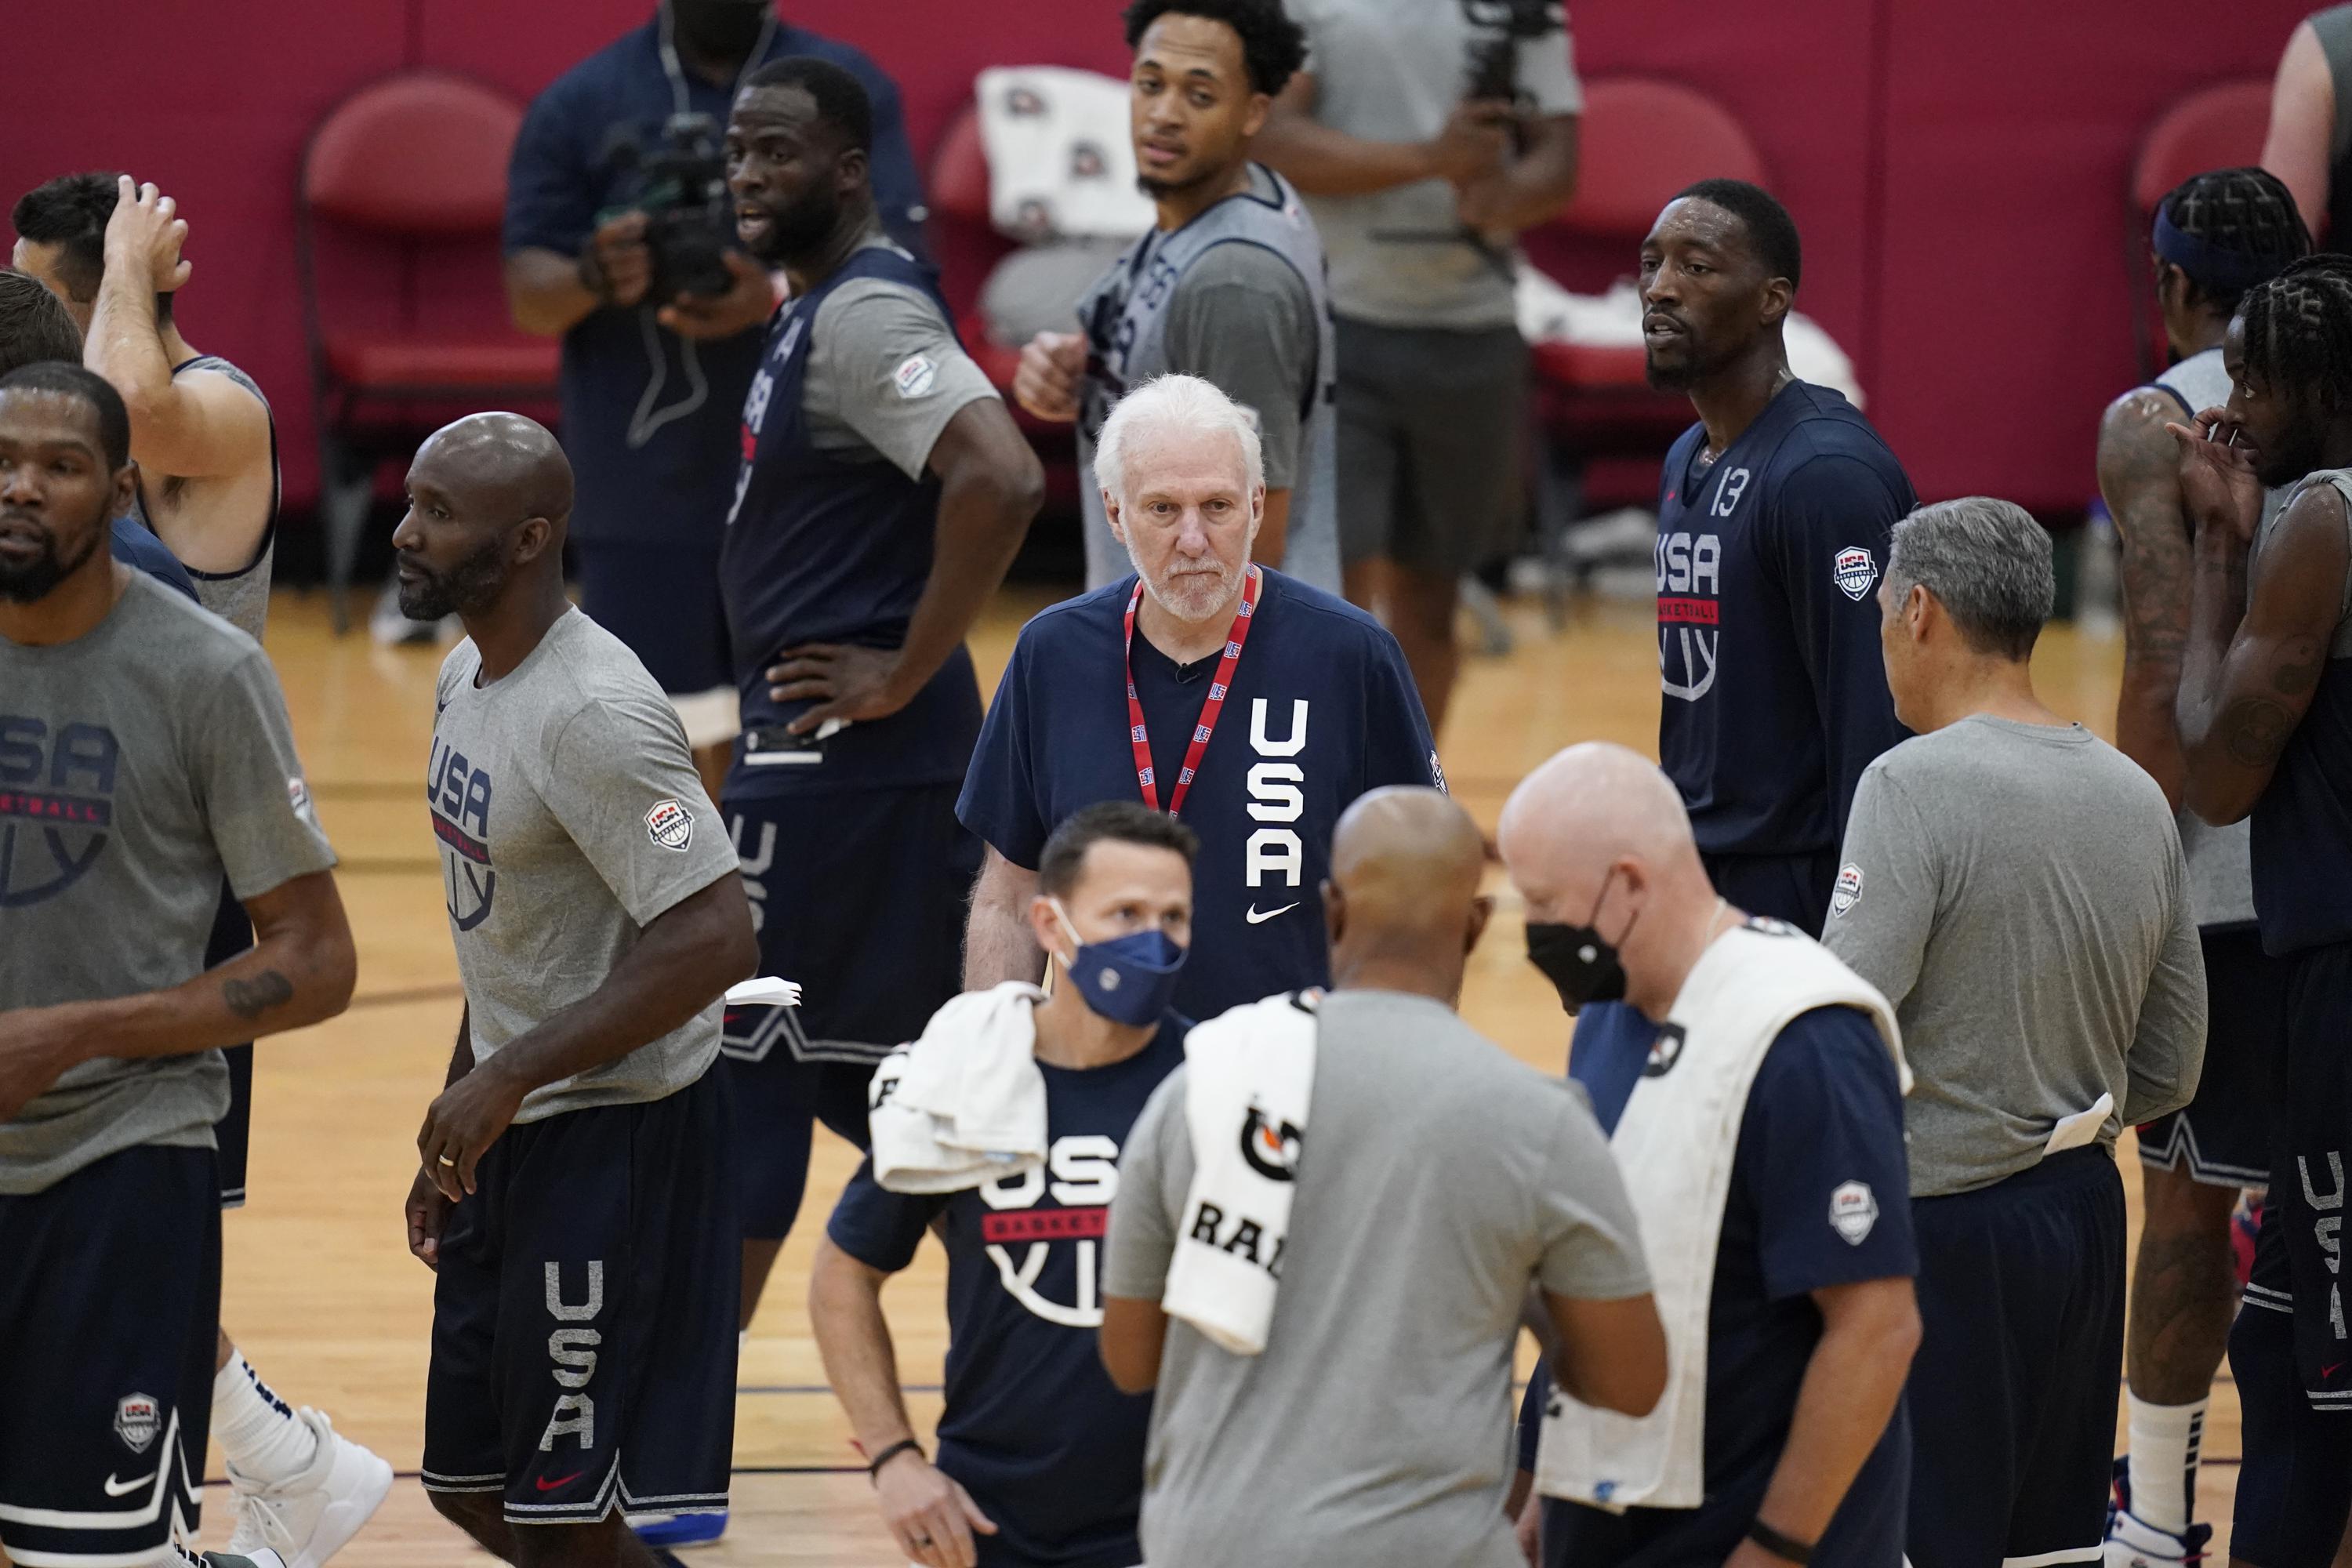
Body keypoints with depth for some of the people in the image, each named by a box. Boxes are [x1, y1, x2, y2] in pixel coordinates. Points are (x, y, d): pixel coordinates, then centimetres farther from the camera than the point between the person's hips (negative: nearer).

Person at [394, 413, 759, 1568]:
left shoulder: (594, 716, -22)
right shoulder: (469, 675, 9)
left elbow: (715, 940, -28)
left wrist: (506, 1078, -26)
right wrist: (456, 1132, 20)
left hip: (615, 1139, -10)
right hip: (512, 1137, 10)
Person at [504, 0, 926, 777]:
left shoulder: (849, 87, 4)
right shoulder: (580, 104, 3)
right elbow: (527, 294, 1)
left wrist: (780, 299, -25)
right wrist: (589, 281, -23)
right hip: (645, 503, 0)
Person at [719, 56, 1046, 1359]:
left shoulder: (866, 314, -17)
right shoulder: (815, 310, 14)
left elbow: (1001, 481, -31)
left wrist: (904, 675, -24)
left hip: (843, 762, -10)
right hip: (819, 752, 10)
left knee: (742, 1070, -4)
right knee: (896, 1080, 15)